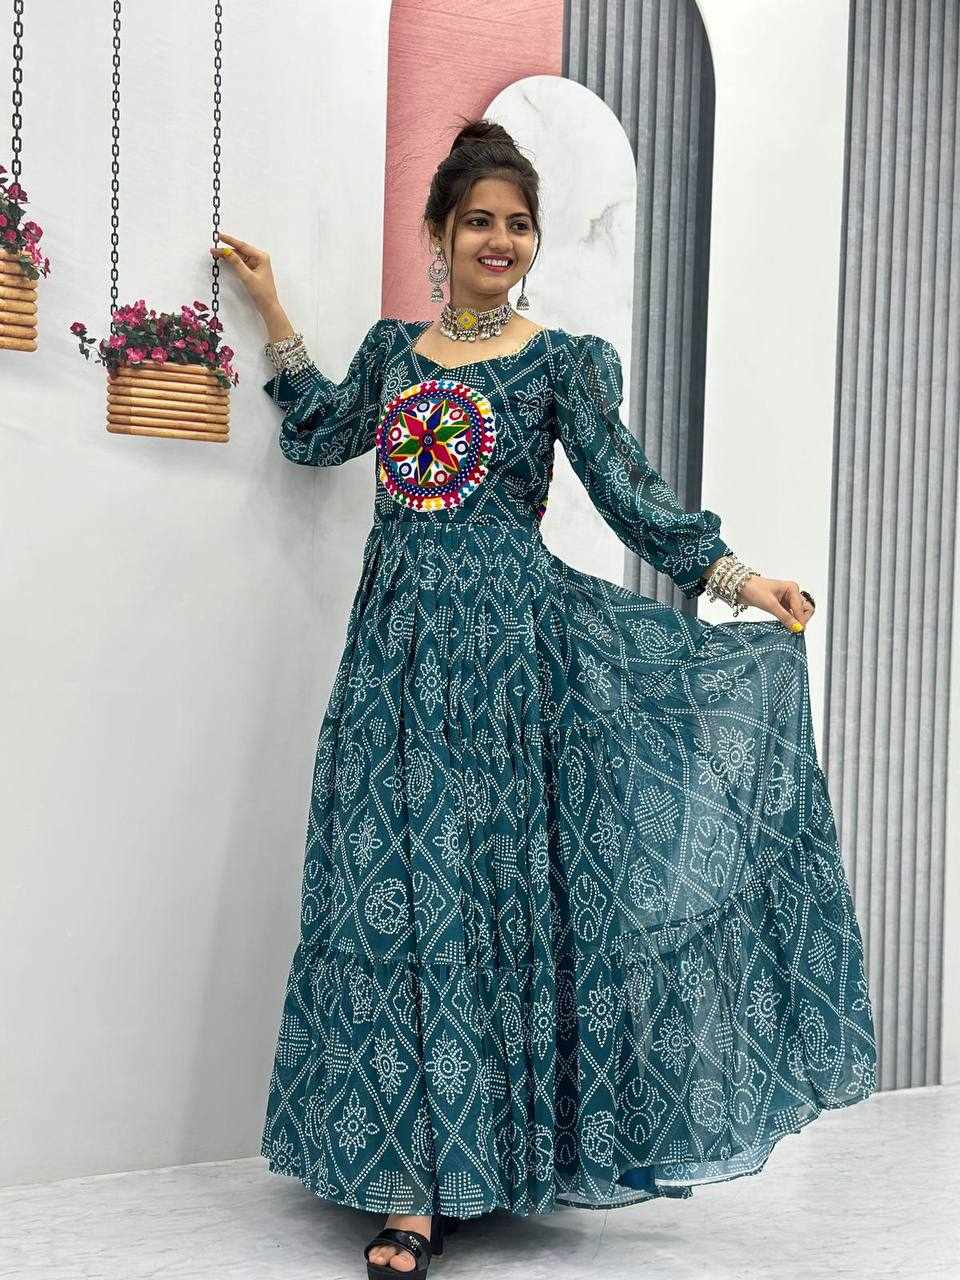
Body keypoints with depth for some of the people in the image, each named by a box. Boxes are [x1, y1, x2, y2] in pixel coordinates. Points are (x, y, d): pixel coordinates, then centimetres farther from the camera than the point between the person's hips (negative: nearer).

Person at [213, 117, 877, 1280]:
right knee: (392, 891, 0)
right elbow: (320, 436, 23)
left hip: (509, 644, -3)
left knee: (490, 887, -3)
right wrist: (271, 312, 25)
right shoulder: (393, 347, 16)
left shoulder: (561, 361, 3)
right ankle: (412, 1184, 11)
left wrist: (740, 581, -11)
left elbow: (627, 491, -1)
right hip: (398, 645, 4)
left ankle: (465, 1164, 9)